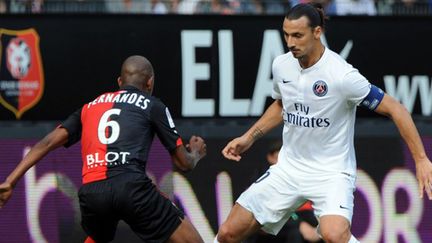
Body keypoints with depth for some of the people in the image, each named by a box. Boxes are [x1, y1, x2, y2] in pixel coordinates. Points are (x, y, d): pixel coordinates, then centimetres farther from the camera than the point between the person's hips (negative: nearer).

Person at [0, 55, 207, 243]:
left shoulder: (90, 107, 26)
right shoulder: (153, 106, 15)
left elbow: (48, 143, 15)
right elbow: (184, 163, 19)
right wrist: (196, 153, 42)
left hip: (91, 191, 5)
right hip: (131, 187, -5)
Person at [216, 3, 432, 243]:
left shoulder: (342, 75, -21)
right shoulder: (281, 65, -2)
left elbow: (396, 109, -16)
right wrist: (249, 137, 14)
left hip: (332, 172, -6)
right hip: (288, 167, 6)